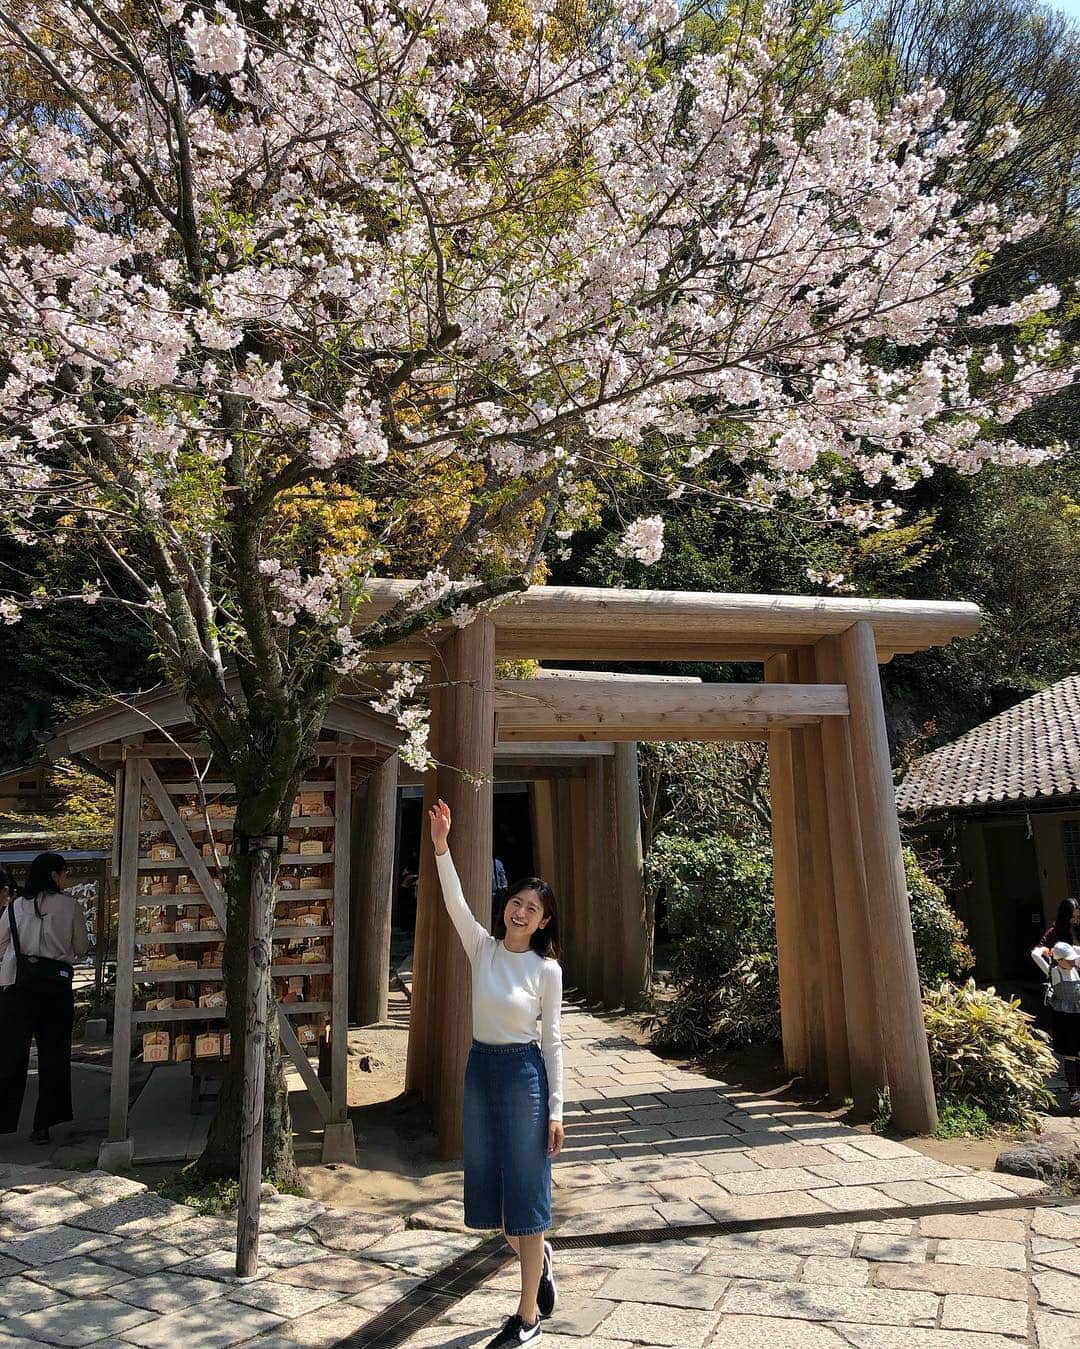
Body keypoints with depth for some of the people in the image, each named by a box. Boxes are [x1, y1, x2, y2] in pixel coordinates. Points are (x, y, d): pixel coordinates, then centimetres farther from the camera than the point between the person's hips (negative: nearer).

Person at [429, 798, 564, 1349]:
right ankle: (538, 1256, 45)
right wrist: (441, 846, -30)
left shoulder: (547, 969, -9)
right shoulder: (483, 947, -1)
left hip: (523, 1073, -4)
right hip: (480, 1068, 5)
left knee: (525, 1188, 4)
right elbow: (455, 903, -16)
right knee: (489, 1184, 16)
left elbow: (552, 1041, -5)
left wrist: (556, 1109, -6)